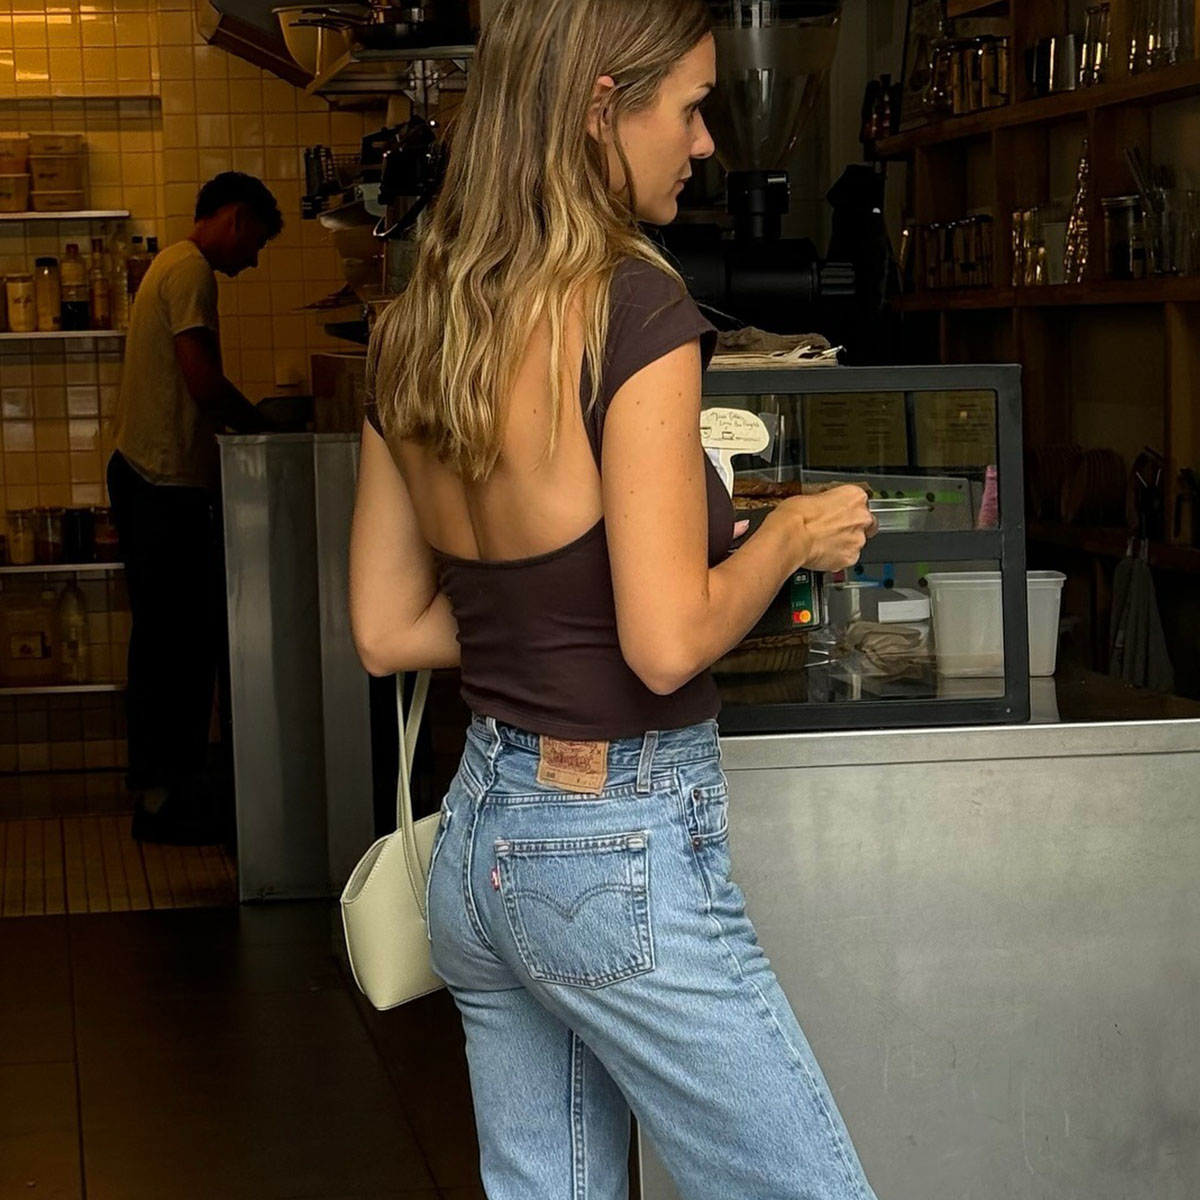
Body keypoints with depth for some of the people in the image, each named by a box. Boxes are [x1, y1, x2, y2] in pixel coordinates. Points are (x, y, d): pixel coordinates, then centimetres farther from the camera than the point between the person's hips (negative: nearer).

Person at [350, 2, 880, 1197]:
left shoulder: (413, 336, 4)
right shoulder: (635, 311, -17)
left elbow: (385, 631, 9)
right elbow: (668, 642, -20)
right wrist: (792, 536, -4)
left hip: (480, 832, 8)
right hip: (621, 850, -8)